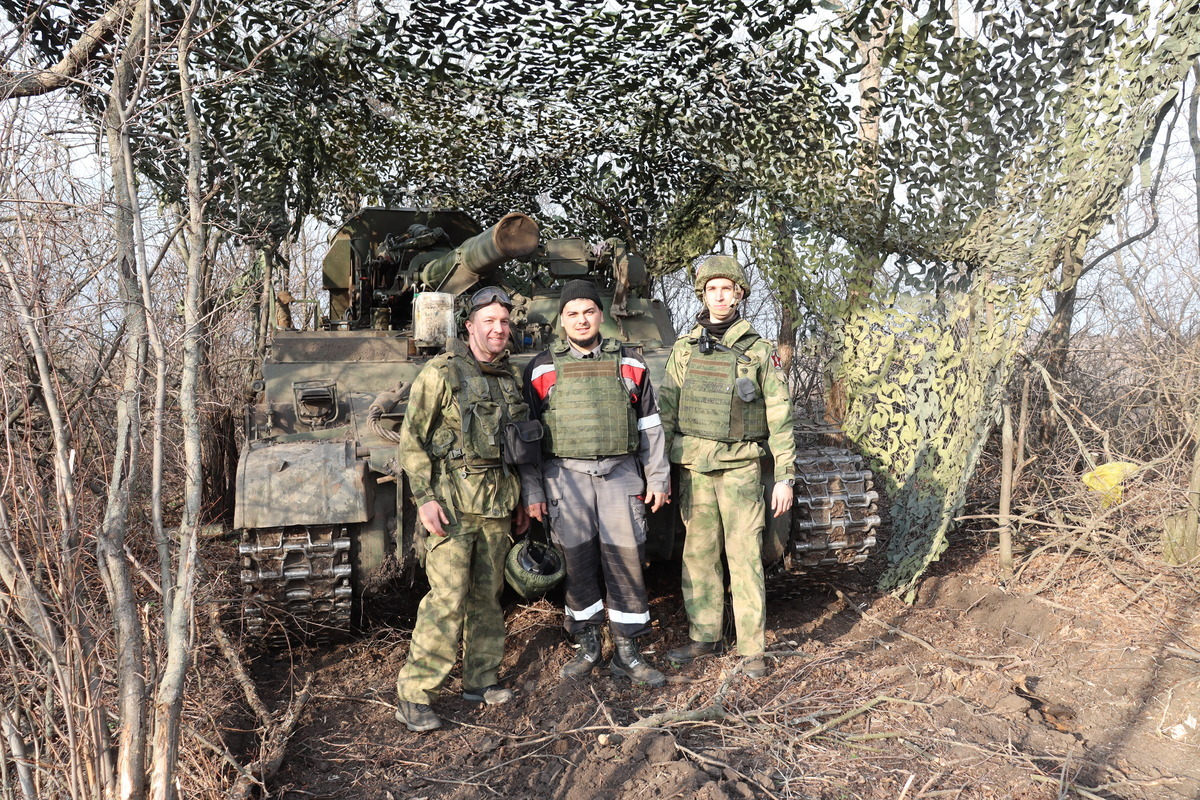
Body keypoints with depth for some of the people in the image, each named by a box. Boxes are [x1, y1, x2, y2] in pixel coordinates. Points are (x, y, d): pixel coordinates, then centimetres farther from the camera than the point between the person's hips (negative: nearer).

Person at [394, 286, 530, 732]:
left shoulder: (510, 377, 12)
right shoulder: (441, 373, -7)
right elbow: (411, 439, -7)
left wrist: (521, 500, 19)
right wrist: (424, 498, -15)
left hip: (497, 502, 6)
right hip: (451, 499, -6)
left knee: (488, 594, 12)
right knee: (448, 598, -10)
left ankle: (481, 679, 25)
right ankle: (413, 694, 0)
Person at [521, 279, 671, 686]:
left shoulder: (629, 364, 8)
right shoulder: (541, 369, 4)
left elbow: (651, 426, 12)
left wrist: (658, 477, 7)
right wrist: (532, 490, 0)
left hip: (620, 474, 1)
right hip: (566, 476, 0)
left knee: (625, 561, 0)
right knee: (577, 562, 5)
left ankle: (626, 652, 12)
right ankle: (587, 647, 22)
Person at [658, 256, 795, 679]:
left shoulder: (760, 351, 2)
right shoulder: (684, 349, 8)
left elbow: (779, 419, 1)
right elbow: (665, 412, 8)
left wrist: (784, 476, -4)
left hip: (740, 465, -2)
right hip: (693, 466, 3)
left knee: (744, 556, -1)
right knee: (698, 553, 9)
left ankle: (752, 649, 9)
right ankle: (703, 636, 22)